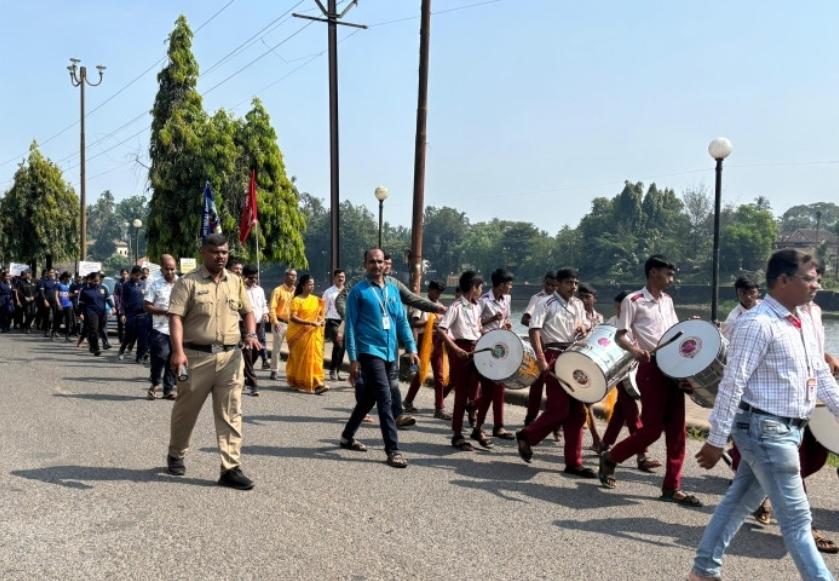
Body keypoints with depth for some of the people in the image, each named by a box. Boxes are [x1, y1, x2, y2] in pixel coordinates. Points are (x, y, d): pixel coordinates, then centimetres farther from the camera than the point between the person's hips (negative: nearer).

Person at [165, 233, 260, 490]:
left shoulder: (235, 282, 12)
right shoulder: (188, 282, -3)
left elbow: (247, 311, 18)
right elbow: (176, 317, -11)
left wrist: (251, 334, -2)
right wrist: (178, 351, -22)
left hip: (231, 356, 3)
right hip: (197, 356, -3)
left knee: (231, 414, 1)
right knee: (186, 409, 13)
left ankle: (231, 468, 4)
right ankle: (175, 455, 36)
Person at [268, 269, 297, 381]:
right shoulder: (278, 290, -4)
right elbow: (272, 307, -9)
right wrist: (275, 321, -18)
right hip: (280, 323, -4)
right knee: (276, 347, 3)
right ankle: (274, 371, 10)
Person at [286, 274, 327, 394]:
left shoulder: (316, 300, 9)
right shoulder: (297, 300, -6)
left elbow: (320, 314, 21)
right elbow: (293, 317, -16)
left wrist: (321, 320, -3)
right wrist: (310, 322, -24)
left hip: (314, 333, 4)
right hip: (300, 333, -4)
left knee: (315, 357, -4)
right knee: (299, 358, 4)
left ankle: (316, 383, -6)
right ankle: (297, 382, 20)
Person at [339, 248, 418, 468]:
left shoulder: (393, 290, 13)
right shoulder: (358, 291, -3)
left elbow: (402, 321, 14)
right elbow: (350, 326, -5)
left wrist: (411, 348, 4)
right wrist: (353, 359, -10)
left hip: (391, 354, 6)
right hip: (369, 352, -6)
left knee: (368, 399, 16)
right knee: (385, 400, -11)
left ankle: (347, 437, 34)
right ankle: (393, 450, -6)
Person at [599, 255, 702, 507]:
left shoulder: (667, 301, 15)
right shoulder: (633, 301, -6)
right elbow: (619, 336, -9)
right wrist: (635, 350, -27)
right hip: (651, 368, -7)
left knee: (676, 429, 4)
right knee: (652, 428, -5)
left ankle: (672, 487, 9)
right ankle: (610, 458, 17)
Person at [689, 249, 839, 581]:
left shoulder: (804, 320, 10)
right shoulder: (758, 323, -19)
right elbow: (733, 383, -20)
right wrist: (717, 439, -19)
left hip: (788, 429, 9)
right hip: (765, 429, -9)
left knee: (739, 501, 17)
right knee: (796, 518, 0)